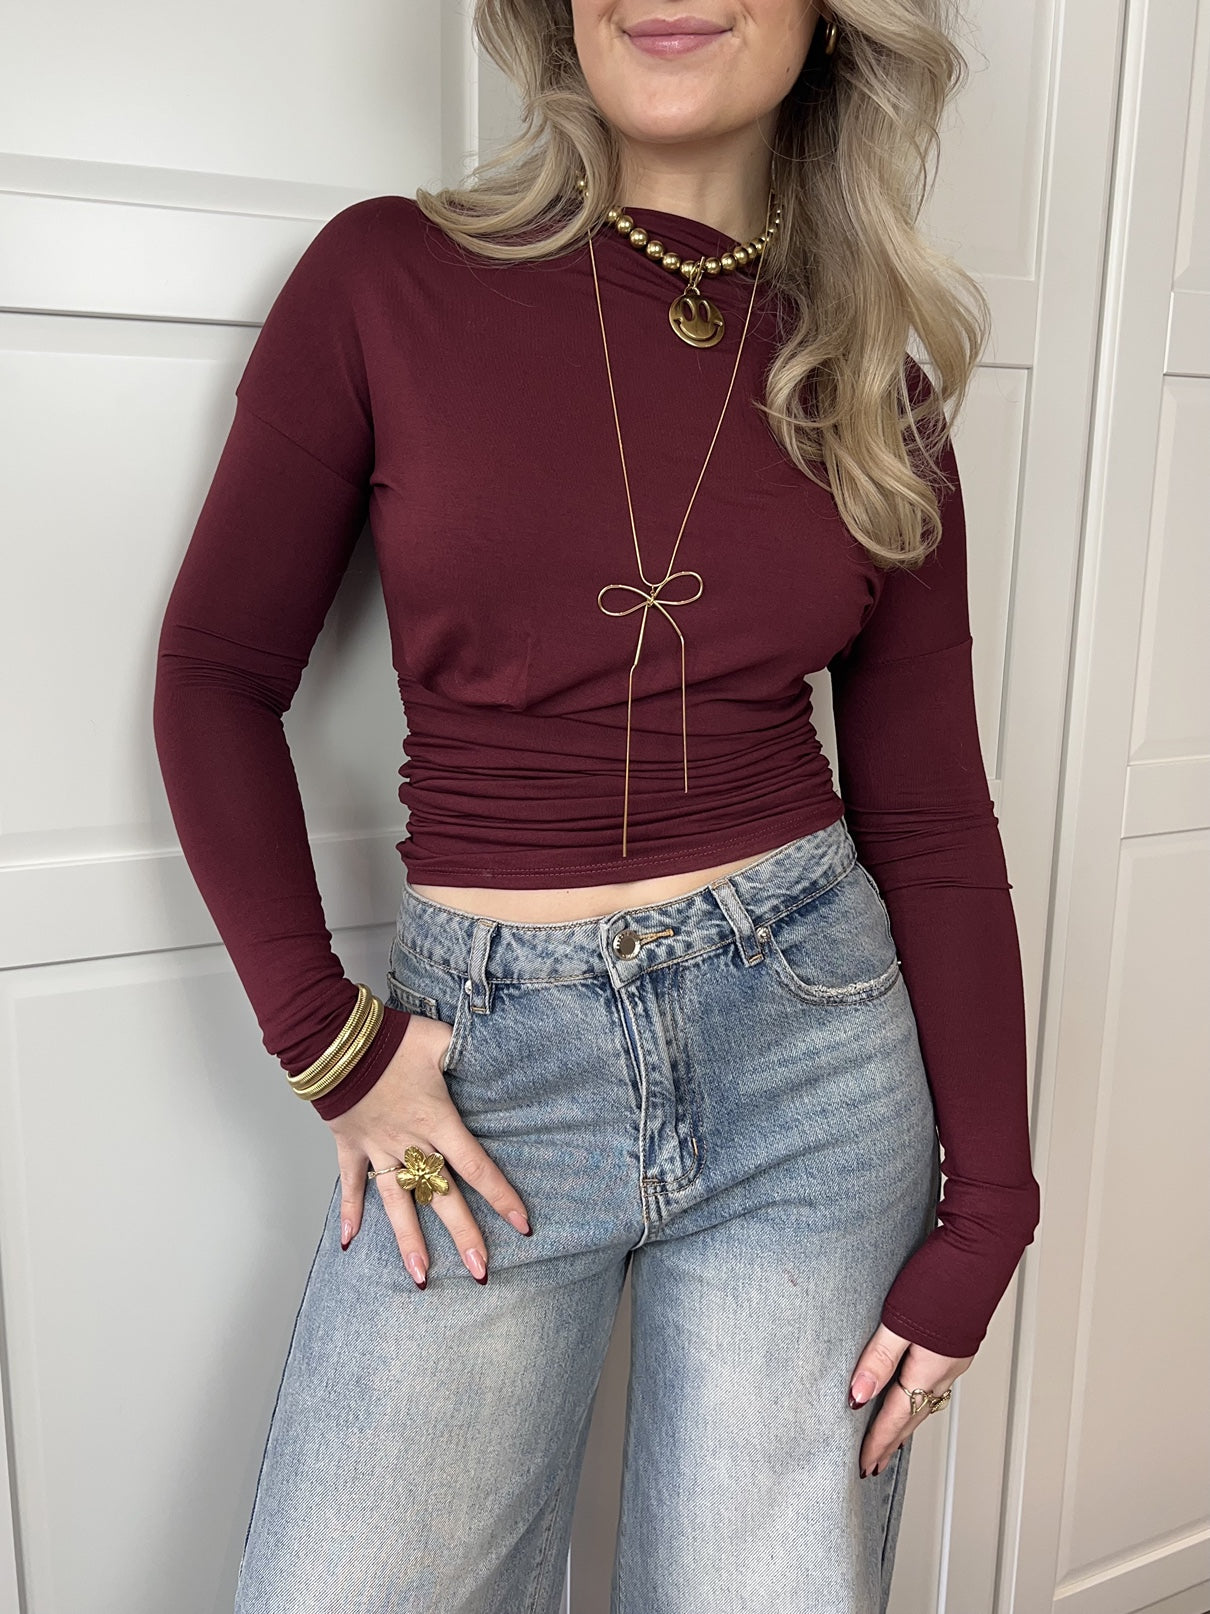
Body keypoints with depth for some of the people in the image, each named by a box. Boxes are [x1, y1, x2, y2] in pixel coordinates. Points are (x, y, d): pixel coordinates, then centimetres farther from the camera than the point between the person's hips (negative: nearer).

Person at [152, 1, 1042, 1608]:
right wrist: (326, 1040, -5)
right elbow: (219, 676, 1)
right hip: (486, 1058, 0)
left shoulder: (876, 391, 2)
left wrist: (982, 1218, 0)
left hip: (813, 1039, 2)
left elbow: (931, 818, 3)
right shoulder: (386, 280, -3)